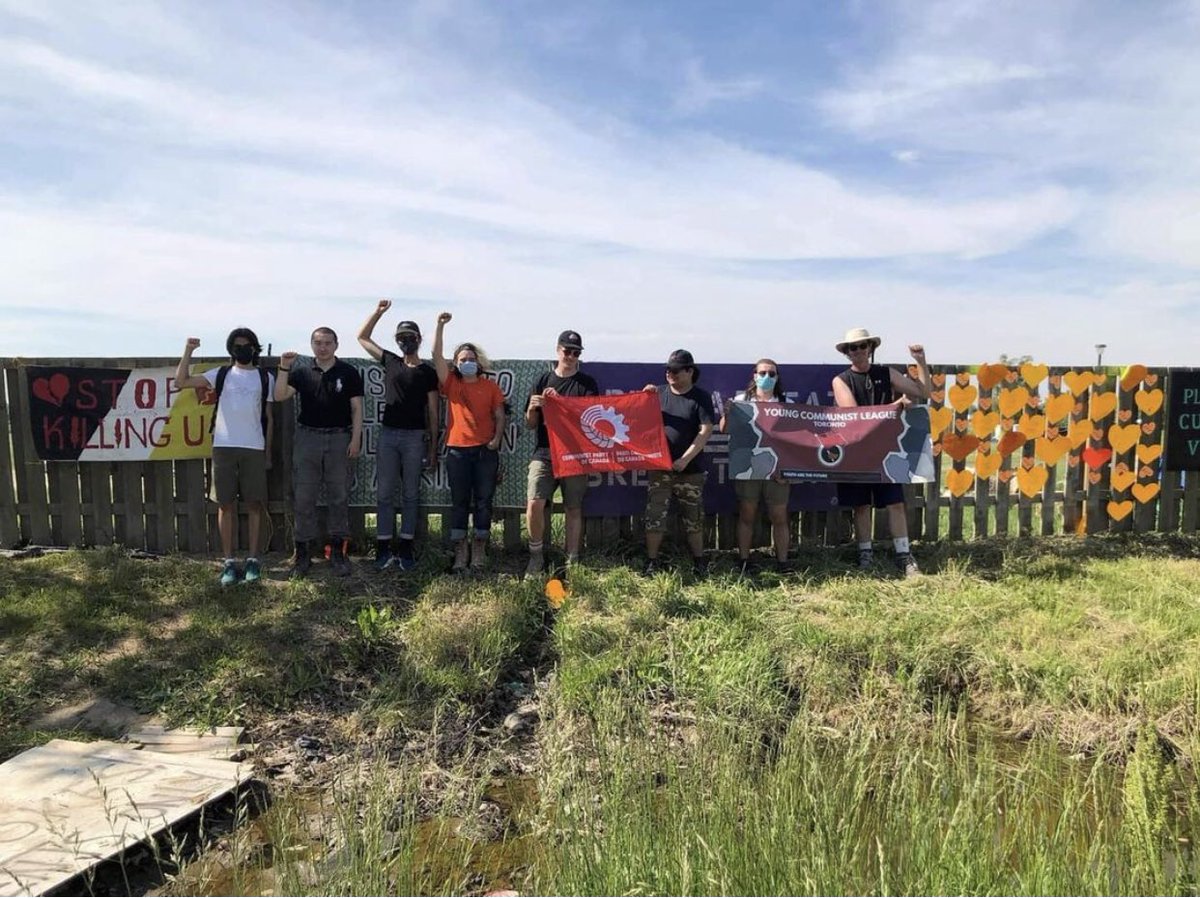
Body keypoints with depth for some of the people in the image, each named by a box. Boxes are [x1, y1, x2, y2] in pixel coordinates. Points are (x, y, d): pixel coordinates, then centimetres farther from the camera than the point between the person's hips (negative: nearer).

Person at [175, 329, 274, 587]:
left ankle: (253, 560, 9)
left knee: (255, 504, 1)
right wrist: (188, 351, -3)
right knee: (226, 504, 2)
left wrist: (269, 451, 8)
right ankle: (229, 562, 8)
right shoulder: (221, 374, 10)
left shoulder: (265, 378, 10)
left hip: (254, 448, -1)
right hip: (223, 447, 1)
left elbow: (268, 416, 11)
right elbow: (181, 382, 4)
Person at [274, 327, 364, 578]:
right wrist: (284, 369, -13)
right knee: (303, 498, 1)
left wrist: (356, 439, -7)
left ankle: (337, 552, 12)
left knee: (339, 497, 4)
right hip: (307, 437, 1)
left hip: (340, 438, -1)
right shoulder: (301, 372, 8)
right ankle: (303, 552, 9)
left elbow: (356, 408, 1)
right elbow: (279, 397, -3)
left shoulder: (349, 373, 4)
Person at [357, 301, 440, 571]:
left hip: (415, 437, -3)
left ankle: (405, 549, 9)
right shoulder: (390, 362, 11)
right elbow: (362, 337, 21)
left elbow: (433, 412, 1)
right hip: (388, 434, 3)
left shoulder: (428, 372, 2)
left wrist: (433, 448, -3)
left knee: (410, 494, 4)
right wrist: (378, 312, 11)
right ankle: (383, 548, 8)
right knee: (384, 493, 3)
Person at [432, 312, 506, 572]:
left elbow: (499, 416, 8)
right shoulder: (451, 383, 7)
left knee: (483, 502, 4)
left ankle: (479, 551, 12)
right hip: (457, 450, 0)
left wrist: (497, 439, -8)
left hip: (486, 451, 0)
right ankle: (460, 553, 8)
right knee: (459, 502, 4)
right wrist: (441, 325, -6)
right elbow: (437, 355, -1)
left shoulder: (490, 386, 7)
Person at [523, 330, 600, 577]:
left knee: (574, 509, 3)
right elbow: (531, 424, 13)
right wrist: (531, 410, -11)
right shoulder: (543, 380, 11)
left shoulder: (587, 383, 7)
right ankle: (536, 556, 5)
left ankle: (572, 562, 14)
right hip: (544, 451, 1)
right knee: (534, 503, -14)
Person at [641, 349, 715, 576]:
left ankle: (699, 561, 20)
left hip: (690, 469, -2)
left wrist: (686, 459, -16)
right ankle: (651, 562, 10)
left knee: (693, 518, 8)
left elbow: (706, 431, -9)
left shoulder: (700, 397, -1)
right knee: (654, 516, 1)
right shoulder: (658, 392, 6)